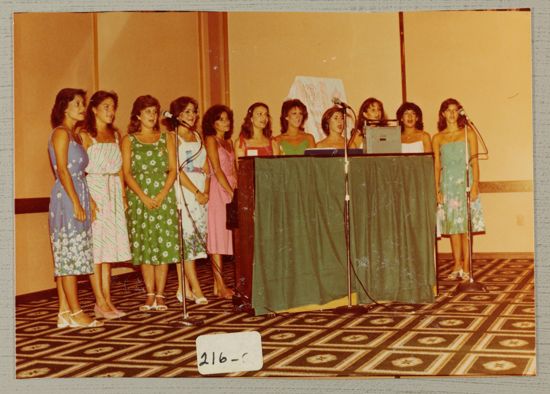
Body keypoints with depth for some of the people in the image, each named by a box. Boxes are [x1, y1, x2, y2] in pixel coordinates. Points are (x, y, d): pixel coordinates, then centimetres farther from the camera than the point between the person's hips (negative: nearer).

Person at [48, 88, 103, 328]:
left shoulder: (74, 135, 20)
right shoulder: (61, 133, -7)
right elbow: (62, 170, -14)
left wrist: (86, 202, 12)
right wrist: (76, 202, -17)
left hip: (78, 196, 9)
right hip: (67, 199, -9)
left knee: (66, 257, 7)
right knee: (69, 255, -7)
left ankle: (65, 312, 9)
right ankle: (75, 313, -6)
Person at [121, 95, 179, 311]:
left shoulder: (167, 138, 11)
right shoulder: (128, 140, 8)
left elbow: (173, 169, 4)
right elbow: (127, 173, 1)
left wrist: (162, 195, -10)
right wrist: (143, 197, -12)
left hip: (164, 198, 0)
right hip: (138, 199, 0)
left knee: (163, 244, -3)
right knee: (144, 246, 1)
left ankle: (160, 295, 2)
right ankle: (150, 295, 7)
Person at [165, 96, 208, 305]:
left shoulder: (198, 137, 18)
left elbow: (206, 168, 14)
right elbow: (176, 169, -11)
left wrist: (206, 191, -1)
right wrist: (196, 192, -14)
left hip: (201, 192, 6)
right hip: (182, 191, -6)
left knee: (197, 236, 4)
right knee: (187, 236, -9)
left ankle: (183, 288, 9)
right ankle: (196, 290, -11)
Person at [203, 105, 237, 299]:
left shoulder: (228, 142, 19)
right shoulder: (211, 140, -4)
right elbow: (216, 170, -12)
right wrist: (231, 193, -16)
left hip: (231, 190, 7)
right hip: (218, 190, -7)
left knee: (224, 236, 7)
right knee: (218, 235, -6)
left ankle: (219, 284, 11)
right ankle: (220, 285, -5)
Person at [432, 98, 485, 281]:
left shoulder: (468, 133, 5)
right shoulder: (438, 138, 9)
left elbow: (474, 161, 1)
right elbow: (437, 165, 8)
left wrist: (475, 184, -9)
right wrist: (437, 189, 0)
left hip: (465, 182, -2)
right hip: (447, 184, 2)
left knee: (465, 226, -4)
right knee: (453, 227, 3)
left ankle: (466, 267, -1)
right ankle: (457, 267, 10)